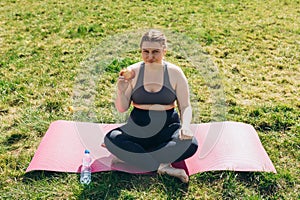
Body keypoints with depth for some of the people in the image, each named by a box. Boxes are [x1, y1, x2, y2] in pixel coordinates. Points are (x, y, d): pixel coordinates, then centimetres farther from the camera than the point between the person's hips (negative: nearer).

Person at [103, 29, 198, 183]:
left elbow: (185, 106, 2)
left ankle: (129, 155, -20)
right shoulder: (133, 72, -2)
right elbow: (122, 109, 0)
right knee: (110, 138, -27)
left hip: (167, 130, 0)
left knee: (190, 145, -30)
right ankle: (162, 166, -26)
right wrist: (121, 91, -20)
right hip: (138, 131, 0)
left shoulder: (174, 73, -2)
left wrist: (186, 126, -18)